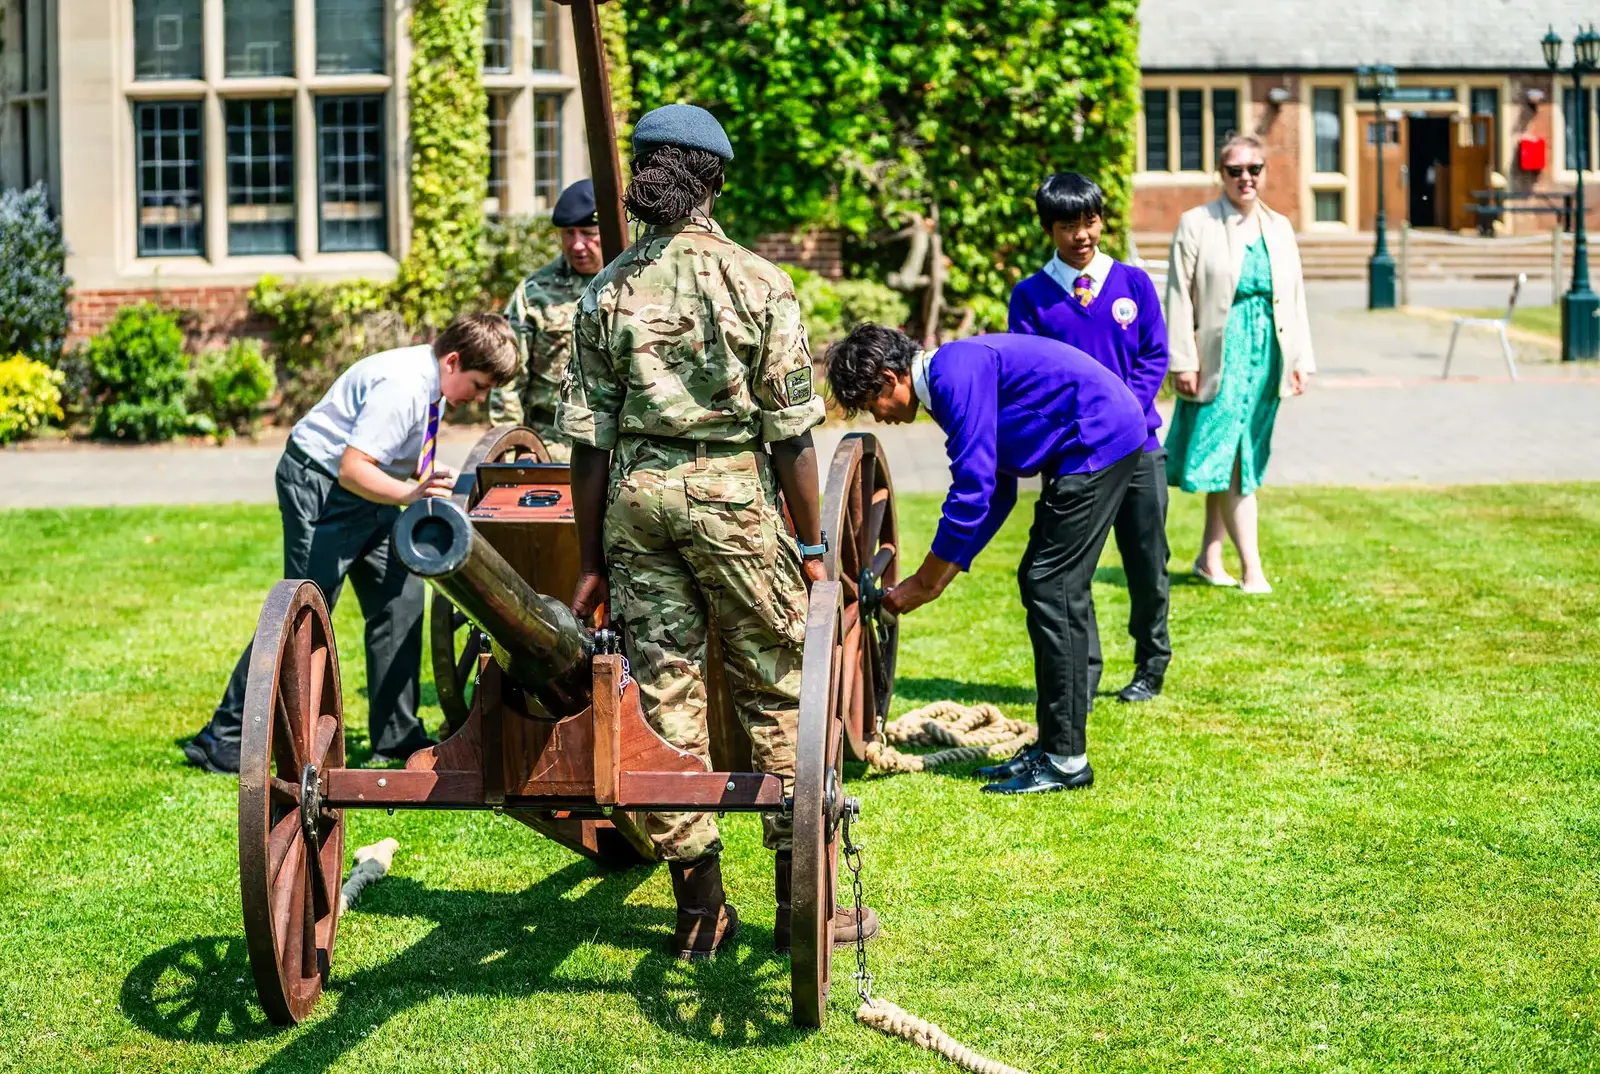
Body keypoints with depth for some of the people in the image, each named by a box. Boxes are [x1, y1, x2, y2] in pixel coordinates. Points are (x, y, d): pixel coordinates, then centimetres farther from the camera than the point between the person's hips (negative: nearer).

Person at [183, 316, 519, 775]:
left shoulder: (434, 382, 2)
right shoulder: (402, 385, -27)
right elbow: (352, 470, -31)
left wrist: (434, 483, 0)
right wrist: (410, 496, -42)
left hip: (366, 491, 10)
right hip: (320, 484, -10)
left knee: (401, 597, 4)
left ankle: (397, 741, 13)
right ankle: (222, 743, -2)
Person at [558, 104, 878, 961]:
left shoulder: (610, 289, 3)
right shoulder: (758, 283, -5)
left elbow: (588, 440, 3)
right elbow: (792, 431, -6)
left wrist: (592, 558, 9)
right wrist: (811, 544, 3)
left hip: (636, 491, 3)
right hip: (732, 489, -3)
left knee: (663, 694, 8)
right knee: (779, 694, 8)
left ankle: (699, 905, 12)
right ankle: (804, 898, 10)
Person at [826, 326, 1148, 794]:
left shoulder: (957, 375, -18)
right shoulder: (949, 380, 13)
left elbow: (973, 489, -21)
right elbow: (997, 491, 18)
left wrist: (924, 581, -13)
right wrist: (941, 576, 13)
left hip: (1100, 441, -10)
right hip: (1101, 443, 10)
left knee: (1052, 589, -9)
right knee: (1040, 585, 12)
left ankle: (1067, 760, -6)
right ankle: (1051, 747, 17)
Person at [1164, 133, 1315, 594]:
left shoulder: (1279, 228, 13)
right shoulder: (1196, 225, -3)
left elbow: (1295, 297, 15)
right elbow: (1179, 297, -6)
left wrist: (1300, 359, 9)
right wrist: (1183, 362, -12)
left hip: (1266, 354, 5)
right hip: (1220, 353, -5)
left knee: (1229, 458, 11)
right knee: (1228, 458, -7)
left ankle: (1209, 557, 20)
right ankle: (1251, 568, -7)